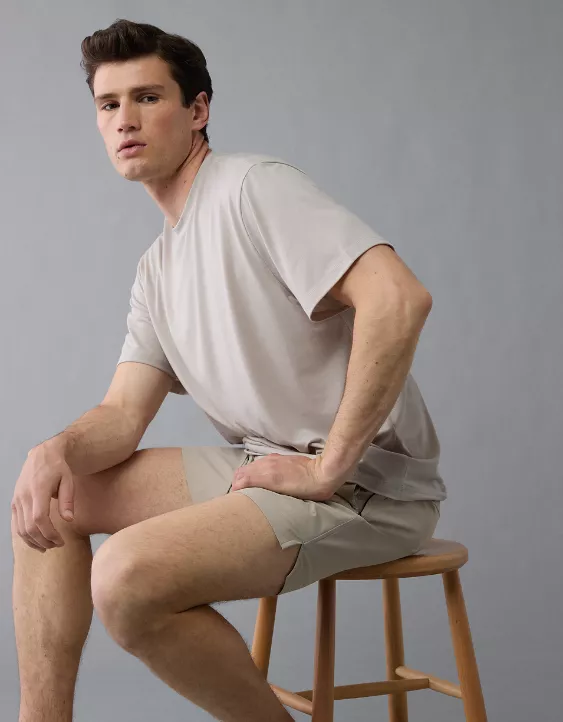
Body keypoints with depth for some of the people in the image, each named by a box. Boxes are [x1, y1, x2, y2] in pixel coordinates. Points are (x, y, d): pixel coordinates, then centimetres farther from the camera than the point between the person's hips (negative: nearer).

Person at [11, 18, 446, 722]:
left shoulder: (253, 185, -11)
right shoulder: (157, 267, 16)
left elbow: (398, 298, -25)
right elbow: (123, 414, 11)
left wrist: (329, 468, -22)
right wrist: (56, 450, -12)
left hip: (368, 481, -9)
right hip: (260, 466, 9)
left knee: (129, 576, -28)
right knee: (52, 497, 8)